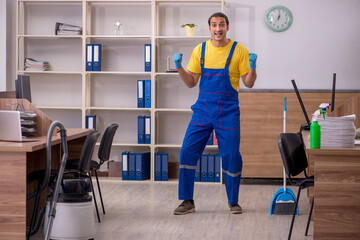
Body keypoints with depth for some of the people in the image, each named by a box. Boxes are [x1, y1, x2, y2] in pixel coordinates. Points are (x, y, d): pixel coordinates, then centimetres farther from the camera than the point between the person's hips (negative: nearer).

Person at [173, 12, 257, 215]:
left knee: (231, 156, -2)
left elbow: (248, 83, -1)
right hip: (203, 109, 3)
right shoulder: (200, 50, 7)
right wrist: (180, 67, -6)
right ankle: (187, 201, 6)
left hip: (228, 111, -2)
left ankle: (234, 202, 18)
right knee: (188, 151, -5)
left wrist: (253, 67, -19)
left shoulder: (239, 51, -2)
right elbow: (191, 83, 9)